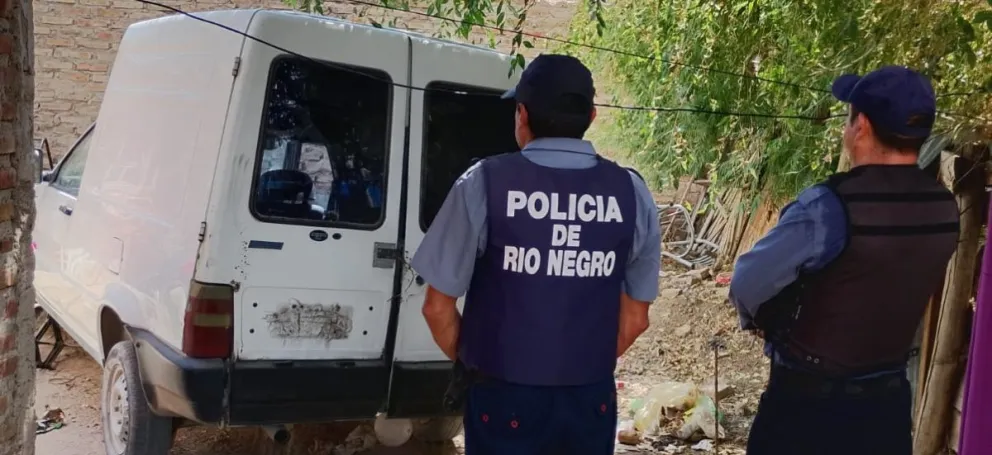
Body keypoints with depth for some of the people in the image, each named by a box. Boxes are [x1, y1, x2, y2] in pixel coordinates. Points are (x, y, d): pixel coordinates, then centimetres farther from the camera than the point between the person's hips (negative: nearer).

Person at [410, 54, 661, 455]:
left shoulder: (485, 183, -12)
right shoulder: (631, 193, -4)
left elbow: (438, 306, -7)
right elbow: (635, 317, 4)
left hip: (505, 399, -2)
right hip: (591, 400, 3)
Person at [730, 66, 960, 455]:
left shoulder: (830, 206, -24)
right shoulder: (944, 208, -4)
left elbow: (748, 283, -18)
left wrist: (759, 321, 3)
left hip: (807, 401, -6)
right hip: (889, 398, 6)